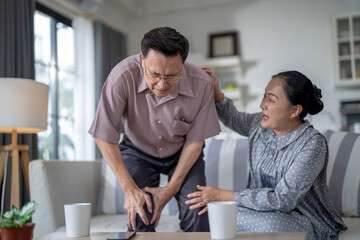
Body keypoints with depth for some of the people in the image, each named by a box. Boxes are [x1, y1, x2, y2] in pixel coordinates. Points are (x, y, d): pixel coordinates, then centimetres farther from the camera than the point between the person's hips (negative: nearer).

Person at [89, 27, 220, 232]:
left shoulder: (202, 83, -28)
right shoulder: (123, 76, -32)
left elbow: (195, 141, -15)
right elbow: (105, 137, -22)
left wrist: (170, 189, -13)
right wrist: (130, 189, -21)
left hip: (182, 153, 1)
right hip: (139, 152, 0)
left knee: (197, 216, -15)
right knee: (139, 218, -16)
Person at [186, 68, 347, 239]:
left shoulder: (312, 143, -22)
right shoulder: (260, 125, -2)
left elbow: (283, 200, -26)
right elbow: (234, 119, 23)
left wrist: (224, 196, -26)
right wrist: (216, 93, 4)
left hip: (304, 222, -5)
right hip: (264, 210, 5)